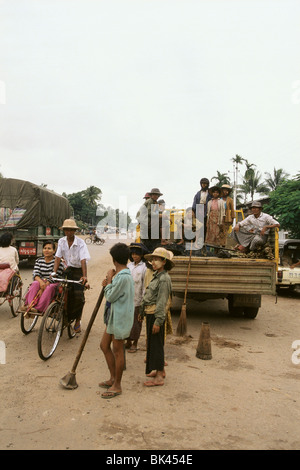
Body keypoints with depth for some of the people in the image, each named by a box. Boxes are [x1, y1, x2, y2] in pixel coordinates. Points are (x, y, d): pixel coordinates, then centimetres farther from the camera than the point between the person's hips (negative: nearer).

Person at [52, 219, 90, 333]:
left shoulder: (80, 242, -16)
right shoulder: (61, 241, -2)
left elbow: (83, 260, -24)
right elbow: (58, 257, -4)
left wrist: (84, 276, -34)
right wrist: (54, 272, -16)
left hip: (79, 271, -3)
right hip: (68, 270, 3)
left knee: (78, 295, -10)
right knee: (68, 294, -3)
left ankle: (78, 320, 7)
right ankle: (68, 317, 18)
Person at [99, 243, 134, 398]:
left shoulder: (123, 277, -24)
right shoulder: (122, 274, 8)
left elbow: (110, 297, -17)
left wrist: (109, 279, -9)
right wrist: (108, 284, 2)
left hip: (120, 318, -10)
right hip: (114, 316, 10)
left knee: (117, 351, 3)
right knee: (104, 345, 18)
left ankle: (117, 386, 19)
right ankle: (113, 378, 32)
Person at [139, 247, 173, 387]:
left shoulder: (164, 278, -18)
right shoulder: (156, 276, 12)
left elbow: (162, 302, -22)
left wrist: (158, 321, -23)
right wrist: (142, 311, 22)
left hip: (156, 315, -10)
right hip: (150, 314, 10)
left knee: (156, 344, -2)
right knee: (153, 343, 18)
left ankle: (159, 378, 7)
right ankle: (161, 371, 31)